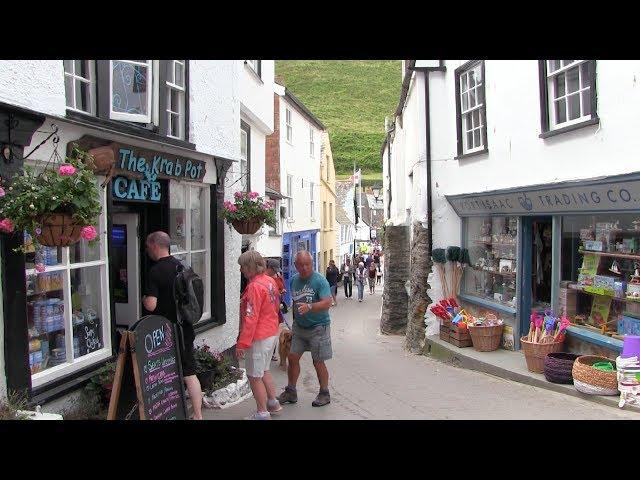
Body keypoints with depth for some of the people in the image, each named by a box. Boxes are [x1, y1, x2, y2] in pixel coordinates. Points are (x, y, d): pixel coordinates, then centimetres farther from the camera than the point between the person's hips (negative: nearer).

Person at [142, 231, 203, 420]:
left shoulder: (156, 271, -16)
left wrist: (143, 299, -1)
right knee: (188, 373, 9)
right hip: (184, 327, 6)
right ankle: (197, 415, 12)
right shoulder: (180, 265, 6)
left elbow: (151, 304, -21)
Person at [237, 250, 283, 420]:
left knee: (255, 376, 3)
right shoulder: (270, 281, 6)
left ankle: (262, 414, 12)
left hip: (259, 337, -9)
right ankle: (273, 403, 34)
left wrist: (242, 343, -20)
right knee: (264, 371, 23)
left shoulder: (255, 286, -22)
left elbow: (251, 318, -24)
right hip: (272, 333, 10)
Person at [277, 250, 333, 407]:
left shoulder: (320, 280, -16)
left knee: (318, 362, 2)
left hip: (318, 327, -6)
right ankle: (291, 392, 22)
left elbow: (327, 303, -25)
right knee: (292, 357, 7)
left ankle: (324, 394, 20)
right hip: (299, 326, 6)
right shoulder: (294, 280, 4)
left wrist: (309, 307, -39)